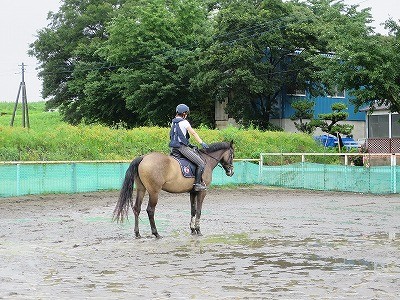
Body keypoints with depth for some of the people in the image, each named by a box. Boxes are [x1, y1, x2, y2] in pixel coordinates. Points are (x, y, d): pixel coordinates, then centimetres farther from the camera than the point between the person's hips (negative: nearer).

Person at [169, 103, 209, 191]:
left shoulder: (173, 122, 15)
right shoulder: (184, 122, -9)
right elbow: (193, 133, -6)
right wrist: (202, 143, 1)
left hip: (174, 147, 10)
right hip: (182, 147, -10)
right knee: (201, 163, -10)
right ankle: (197, 184, -14)